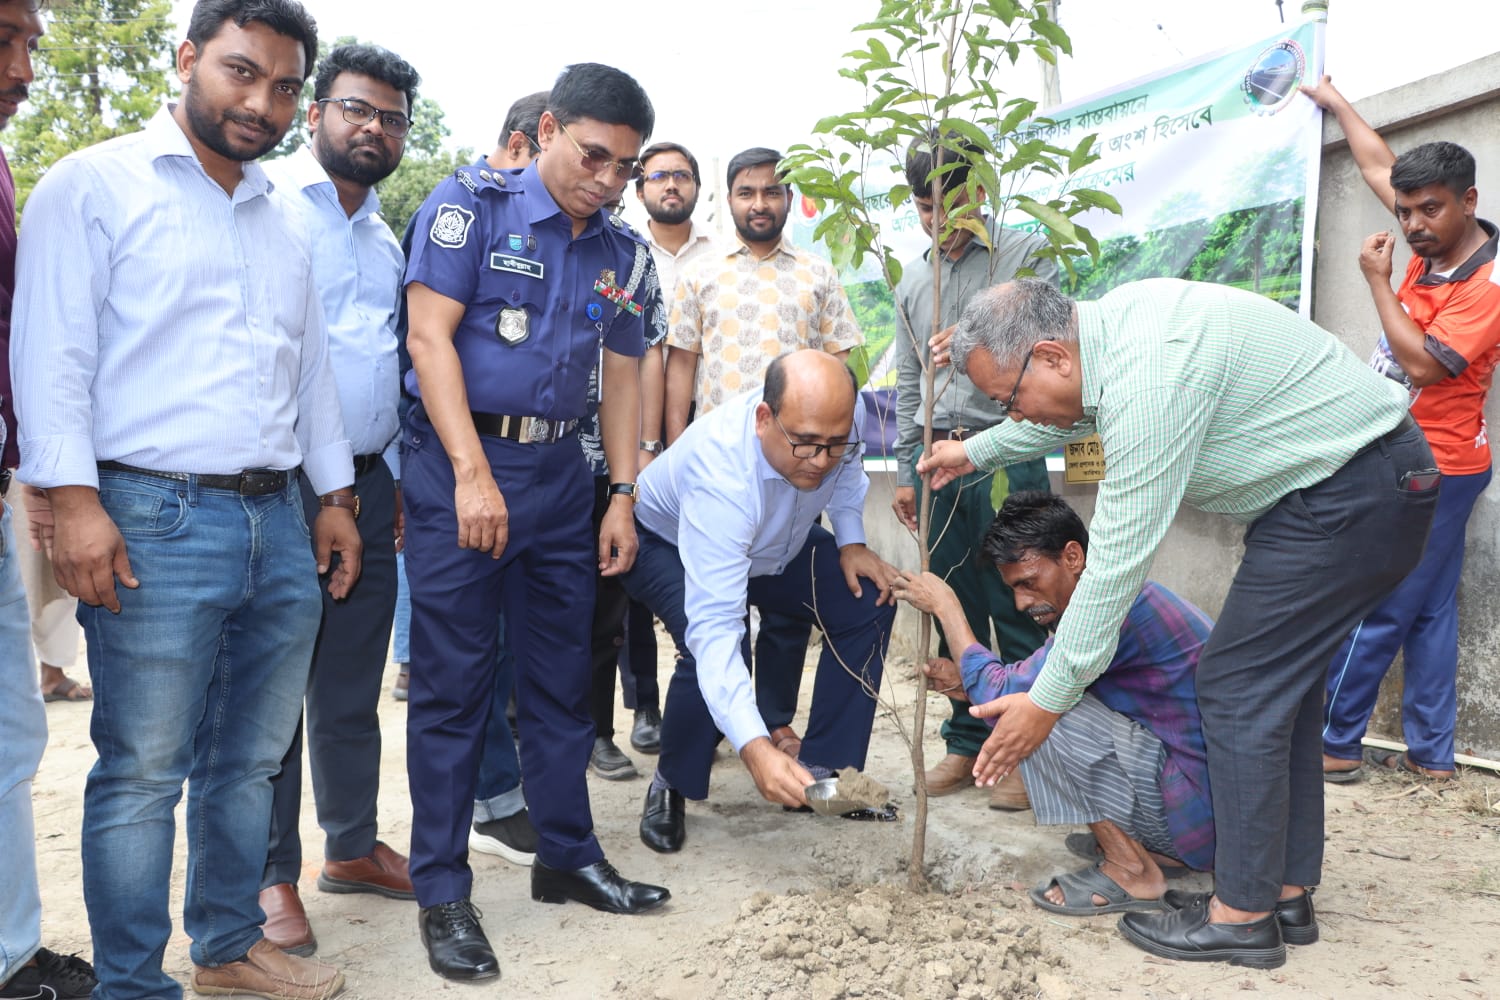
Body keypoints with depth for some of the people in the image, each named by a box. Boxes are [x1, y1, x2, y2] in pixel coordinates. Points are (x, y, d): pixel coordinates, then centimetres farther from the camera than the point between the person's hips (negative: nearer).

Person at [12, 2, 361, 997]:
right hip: (155, 519, -6)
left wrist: (334, 495, 18)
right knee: (142, 775, 0)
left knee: (248, 762, 14)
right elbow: (52, 351, -7)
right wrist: (74, 500, -15)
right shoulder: (96, 186, 1)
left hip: (280, 523, 6)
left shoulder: (282, 222, 20)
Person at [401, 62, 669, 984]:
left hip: (561, 471, 6)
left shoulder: (619, 251, 11)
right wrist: (473, 475, -19)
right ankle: (443, 891, 12)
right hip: (461, 464, -5)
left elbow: (622, 374, 14)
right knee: (453, 681, 0)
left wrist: (623, 496, 8)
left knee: (563, 674, 12)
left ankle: (568, 856, 27)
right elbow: (430, 335, -12)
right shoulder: (473, 206, -5)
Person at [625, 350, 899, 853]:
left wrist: (850, 541, -14)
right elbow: (714, 629, -52)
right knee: (711, 651, -33)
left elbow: (845, 470, 1)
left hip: (775, 543, 6)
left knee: (869, 603, -9)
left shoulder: (829, 420, -28)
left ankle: (822, 769, 1)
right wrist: (755, 748, -61)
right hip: (668, 543, -6)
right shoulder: (721, 475, -46)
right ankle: (671, 788, -5)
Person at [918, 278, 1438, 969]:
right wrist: (976, 451, 35)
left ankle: (1242, 917, 2)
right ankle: (1285, 889, 23)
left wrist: (1047, 701, -19)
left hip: (1350, 498, -10)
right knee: (1281, 678, 14)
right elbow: (1074, 412, 26)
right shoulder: (1113, 321, 1)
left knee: (1237, 686, -7)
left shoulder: (1148, 376, -29)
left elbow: (1118, 559, -26)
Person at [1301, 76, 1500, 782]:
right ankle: (1430, 753, 17)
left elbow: (1422, 363, -24)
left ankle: (1336, 744, 6)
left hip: (1432, 468, -9)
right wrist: (1335, 103, 26)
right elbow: (1380, 169, 17)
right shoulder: (1432, 248, 5)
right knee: (1427, 611, 11)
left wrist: (1377, 281, -16)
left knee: (1373, 611, -4)